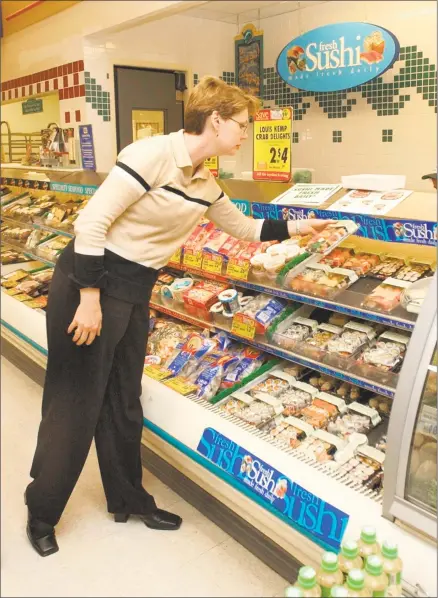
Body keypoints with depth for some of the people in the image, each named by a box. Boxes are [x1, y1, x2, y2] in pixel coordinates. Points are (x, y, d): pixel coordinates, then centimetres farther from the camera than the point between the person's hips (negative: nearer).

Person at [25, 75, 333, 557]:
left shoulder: (204, 184, 7)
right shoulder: (153, 154, -19)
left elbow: (241, 226, 25)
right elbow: (91, 223, -22)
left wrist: (292, 228, 22)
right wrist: (90, 299, -21)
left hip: (135, 293, 8)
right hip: (90, 283, -8)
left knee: (123, 401, 17)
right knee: (75, 404, 3)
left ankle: (127, 498, 36)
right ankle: (40, 512, 26)